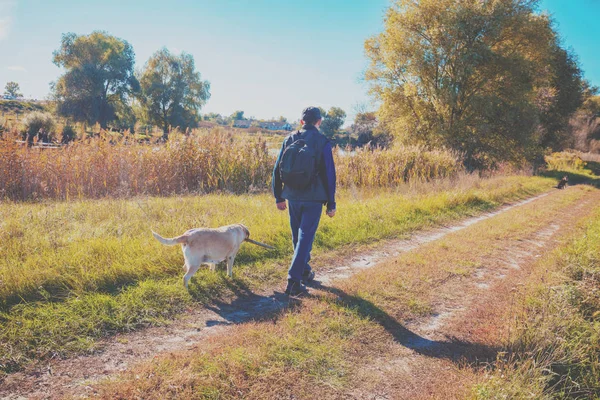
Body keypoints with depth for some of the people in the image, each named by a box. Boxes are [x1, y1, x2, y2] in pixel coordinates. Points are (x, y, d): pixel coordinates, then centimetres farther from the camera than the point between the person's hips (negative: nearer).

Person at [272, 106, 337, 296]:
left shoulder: (290, 140, 3)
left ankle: (304, 272, 34)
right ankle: (294, 280, -7)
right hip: (314, 199, -4)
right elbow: (329, 174, -8)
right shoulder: (322, 142, -7)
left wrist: (279, 197, 14)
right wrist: (331, 203, -2)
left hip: (293, 197, 4)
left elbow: (277, 170, 6)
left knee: (298, 237, 18)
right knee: (305, 238, -1)